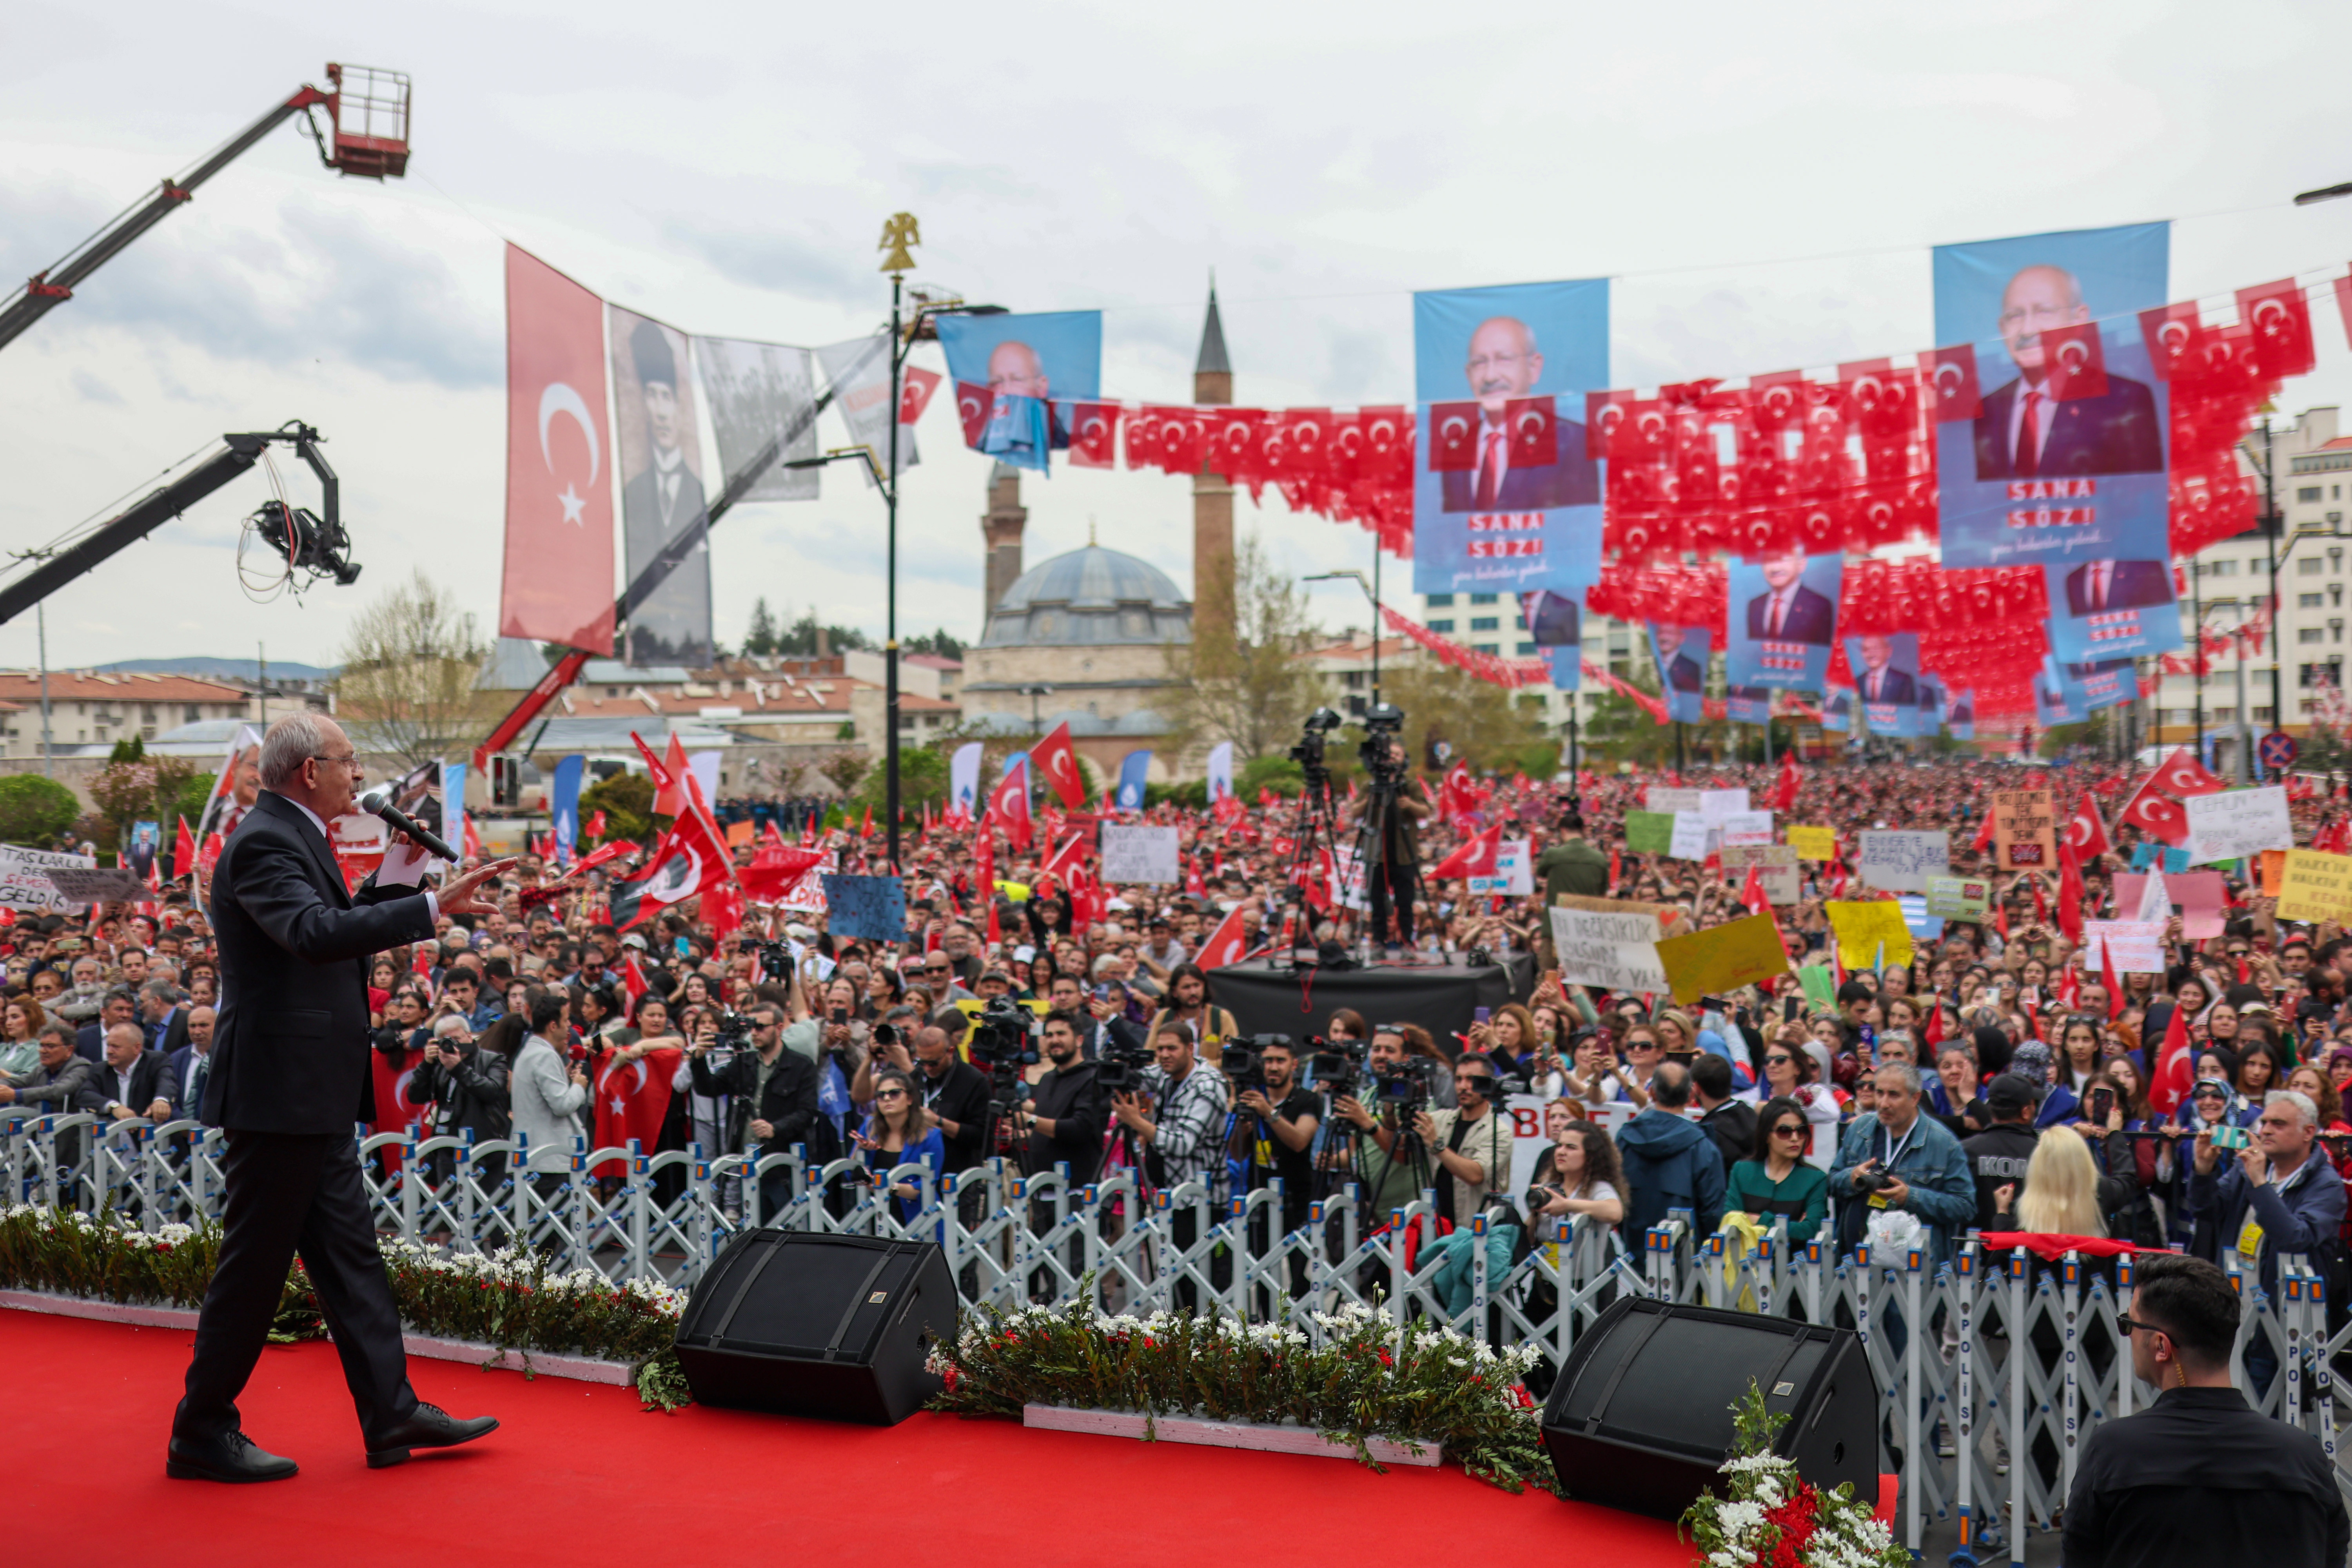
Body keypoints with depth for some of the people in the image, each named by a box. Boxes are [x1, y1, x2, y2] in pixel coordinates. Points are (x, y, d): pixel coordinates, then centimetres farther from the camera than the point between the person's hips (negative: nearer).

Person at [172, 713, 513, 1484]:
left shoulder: (297, 838, 15)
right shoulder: (262, 844, -17)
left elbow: (345, 930, 21)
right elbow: (318, 934, -34)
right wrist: (433, 906, -38)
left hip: (317, 1099, 10)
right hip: (278, 1093, -10)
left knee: (348, 1253, 12)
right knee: (253, 1266, 1)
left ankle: (393, 1413, 19)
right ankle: (202, 1433, 15)